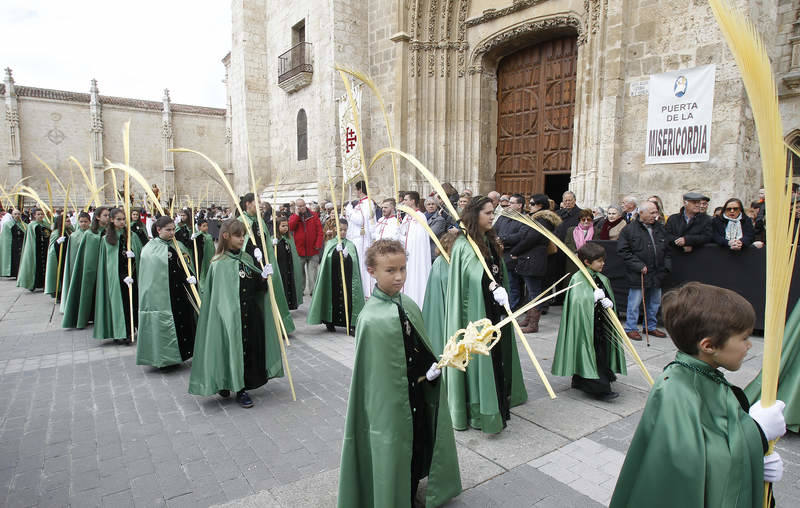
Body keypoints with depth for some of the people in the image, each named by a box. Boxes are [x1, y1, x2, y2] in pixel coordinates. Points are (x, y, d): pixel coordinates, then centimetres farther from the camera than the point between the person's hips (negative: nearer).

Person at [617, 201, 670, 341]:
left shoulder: (660, 229, 11)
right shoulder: (629, 229, -9)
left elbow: (667, 250, 19)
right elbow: (623, 251, -12)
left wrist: (666, 266, 6)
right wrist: (639, 266, -16)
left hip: (656, 275, 6)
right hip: (637, 275, -6)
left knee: (654, 303, 15)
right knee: (634, 303, 1)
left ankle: (651, 327, 31)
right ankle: (630, 328, 14)